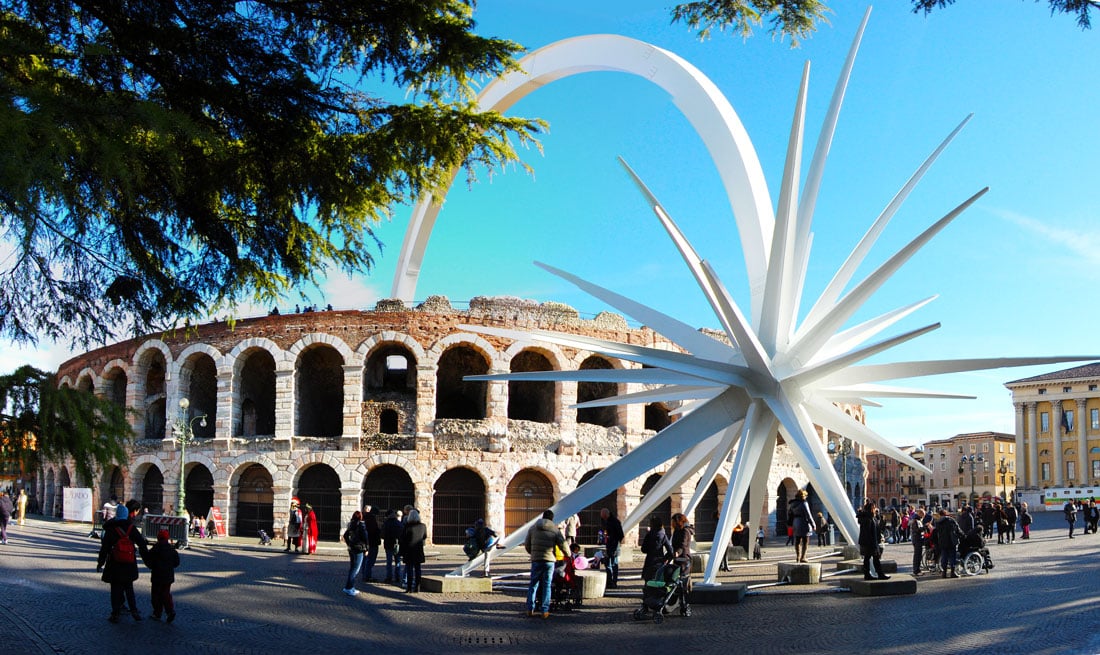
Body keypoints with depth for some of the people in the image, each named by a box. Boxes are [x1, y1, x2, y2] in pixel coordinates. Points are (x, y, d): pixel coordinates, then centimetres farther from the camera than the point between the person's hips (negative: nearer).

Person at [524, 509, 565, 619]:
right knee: (547, 585, 5)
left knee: (533, 584, 10)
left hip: (536, 560, 1)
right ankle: (545, 611, 4)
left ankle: (530, 609, 8)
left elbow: (526, 545, 10)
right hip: (549, 560, -1)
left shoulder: (533, 528, 8)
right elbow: (563, 545, 2)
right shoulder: (555, 530, 2)